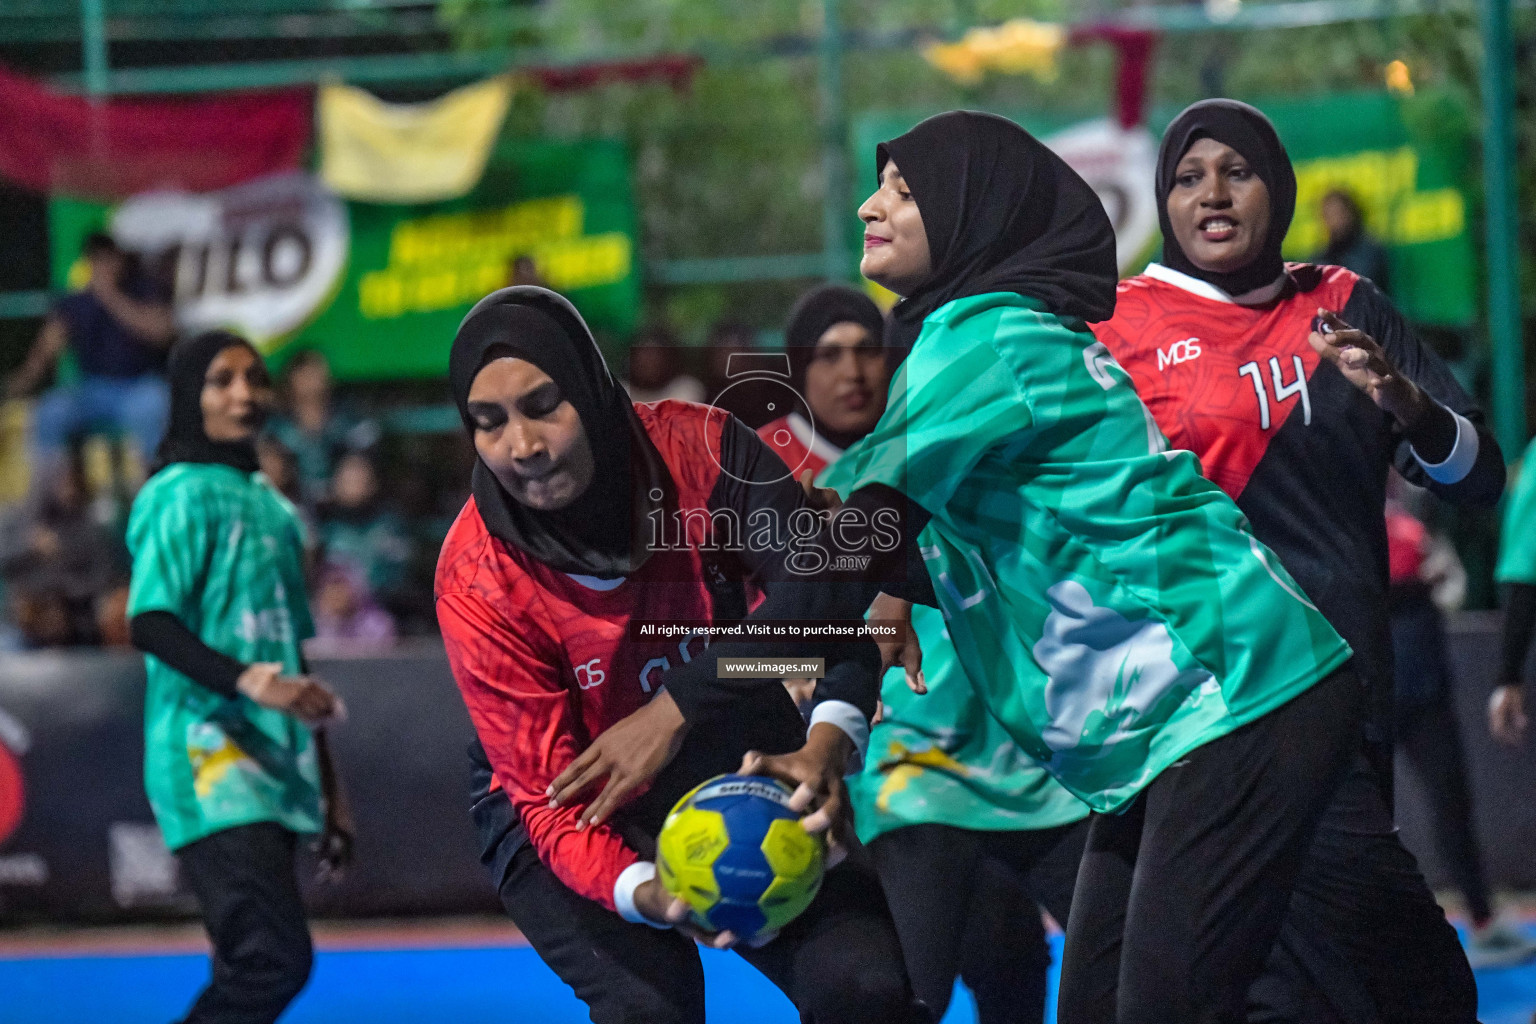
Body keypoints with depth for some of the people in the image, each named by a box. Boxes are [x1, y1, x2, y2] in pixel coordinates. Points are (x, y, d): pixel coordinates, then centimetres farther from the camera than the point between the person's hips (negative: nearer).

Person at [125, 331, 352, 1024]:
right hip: (210, 765, -8)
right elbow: (150, 624, -15)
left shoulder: (271, 506, 21)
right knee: (275, 959, -20)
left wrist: (327, 790, 25)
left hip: (274, 770, 8)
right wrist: (245, 680, -30)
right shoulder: (184, 495, -4)